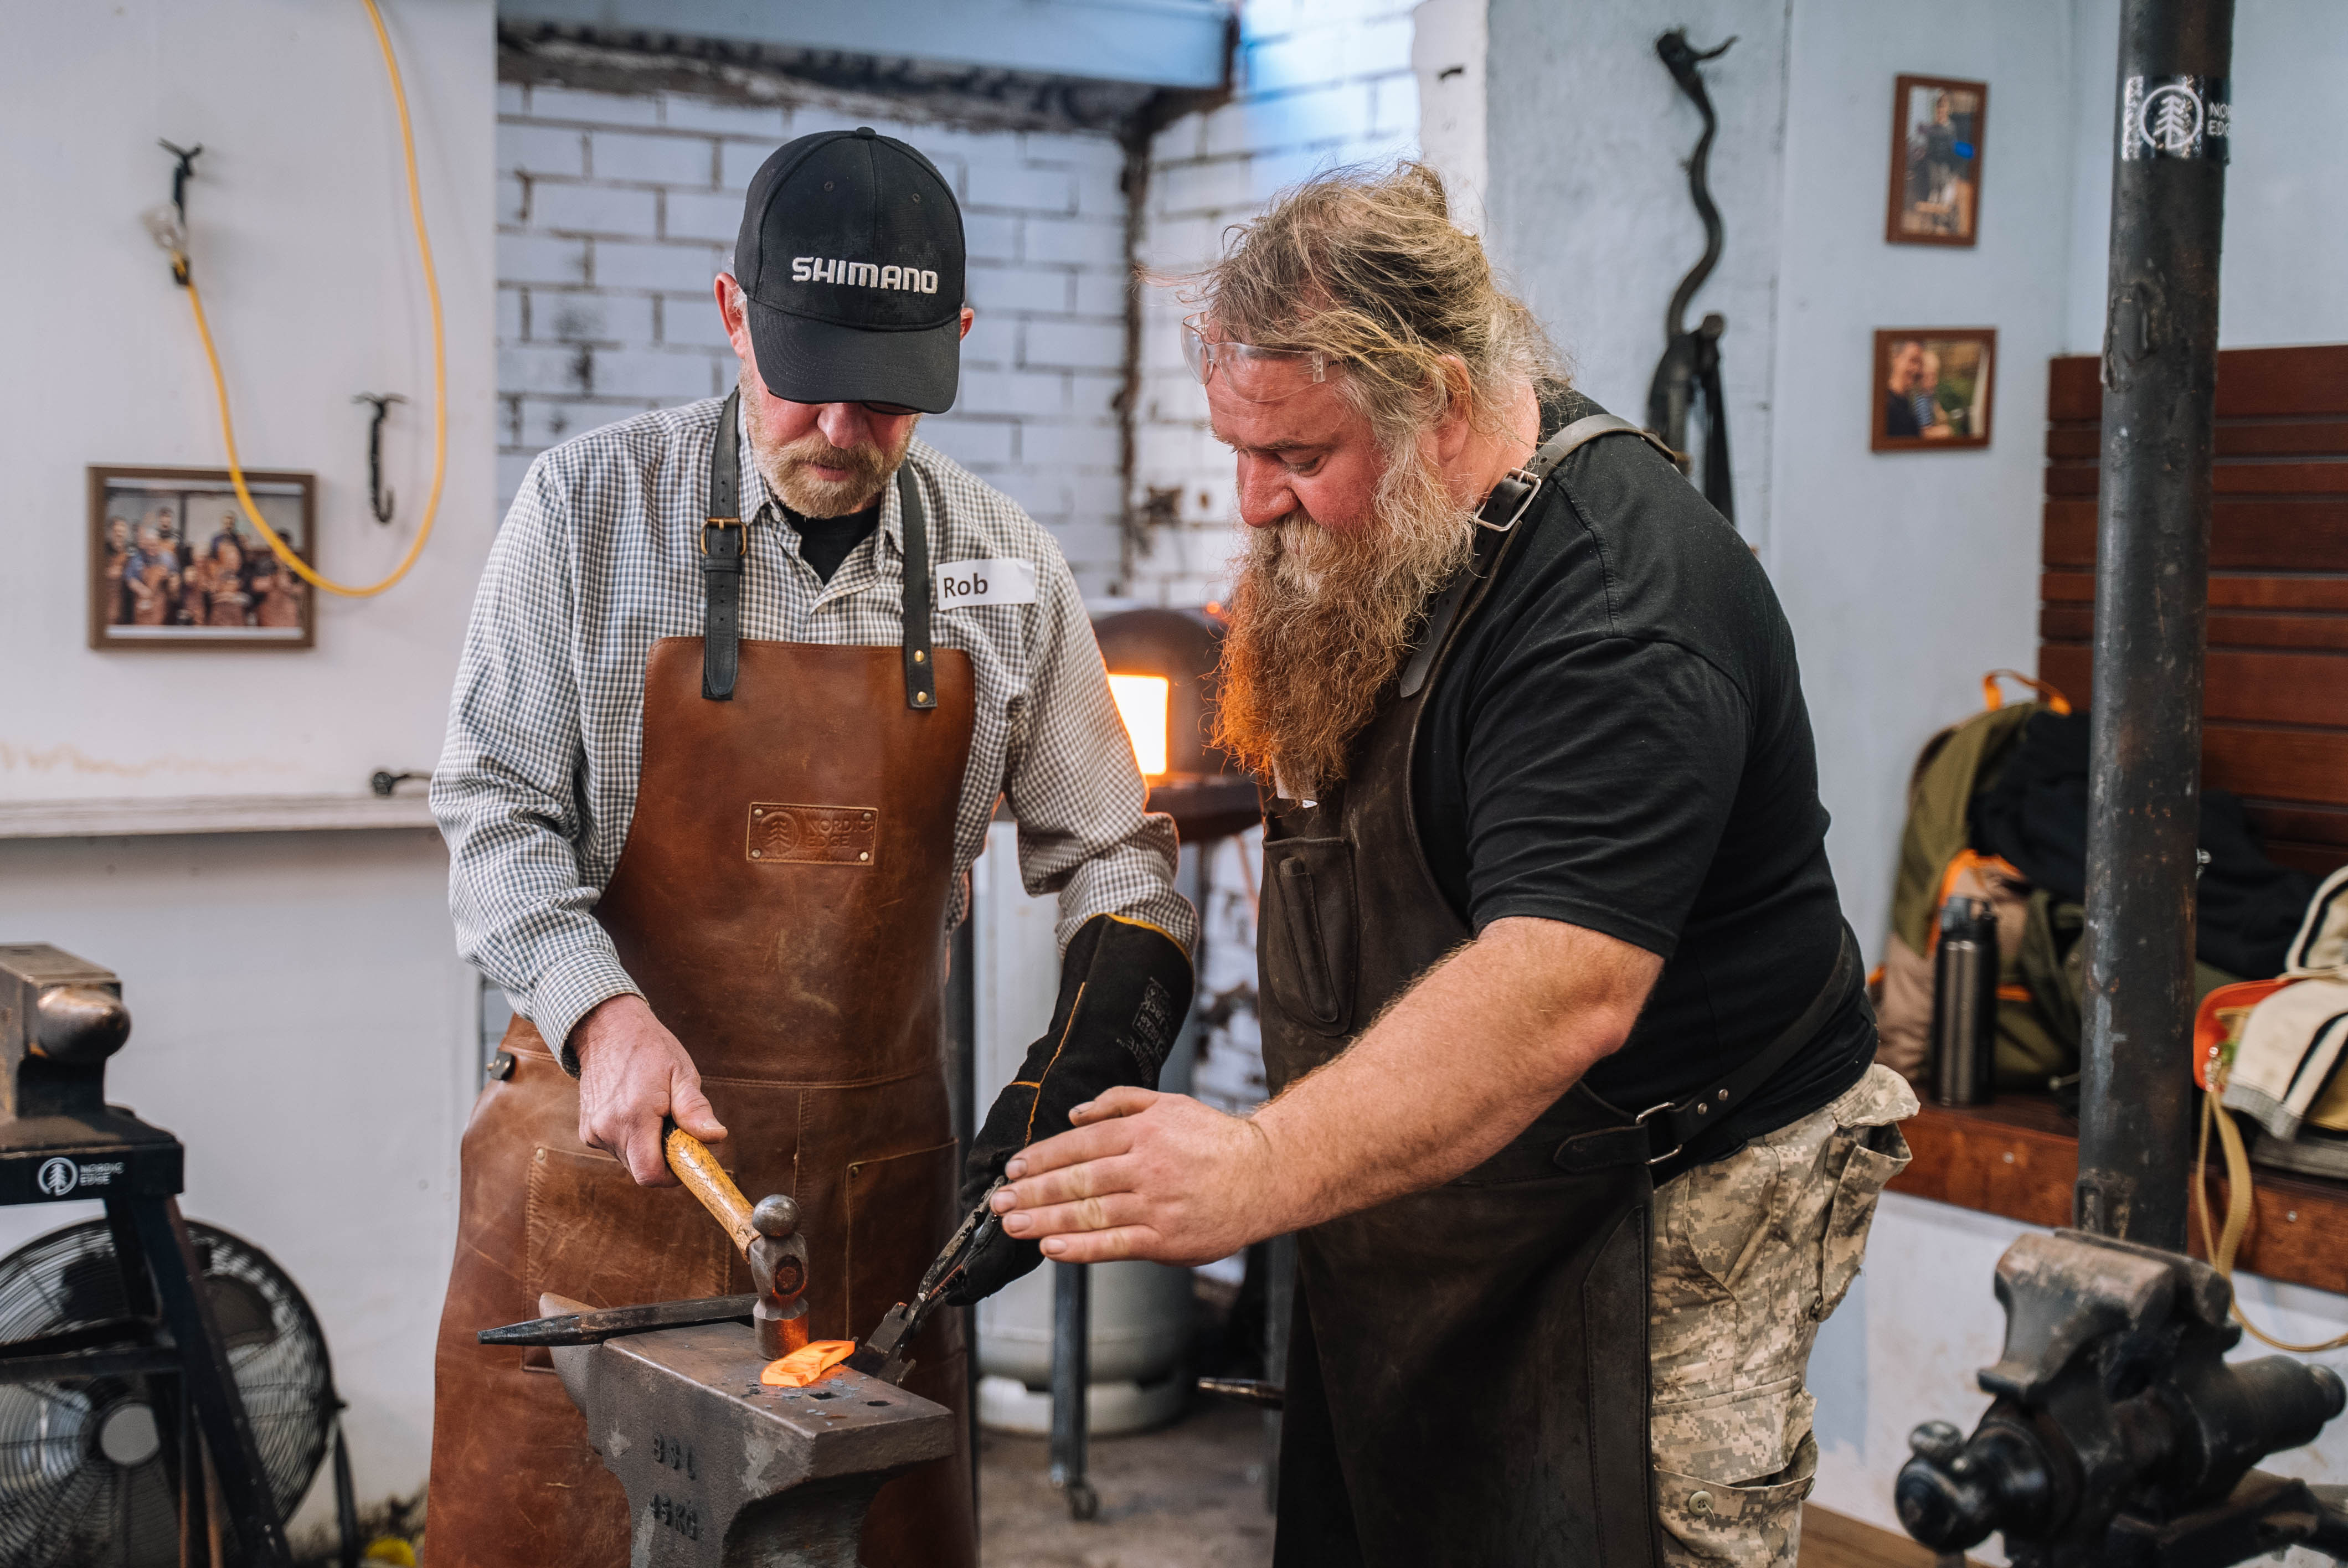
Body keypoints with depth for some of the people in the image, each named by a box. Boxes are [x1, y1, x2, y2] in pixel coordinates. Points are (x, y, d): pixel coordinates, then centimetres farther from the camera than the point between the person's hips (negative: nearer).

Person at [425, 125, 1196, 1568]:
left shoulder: (1006, 567, 1)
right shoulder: (590, 506, -5)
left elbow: (1110, 857, 7)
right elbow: (496, 809, -4)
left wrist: (1081, 1091, -9)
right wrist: (601, 1012, -20)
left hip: (873, 1166, 2)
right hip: (603, 1138, -2)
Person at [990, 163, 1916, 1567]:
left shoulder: (1618, 616, -27)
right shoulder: (1378, 543, 4)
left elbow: (1561, 994, -38)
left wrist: (1257, 1173, -44)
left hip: (1651, 1226, -9)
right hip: (1412, 1202, 9)